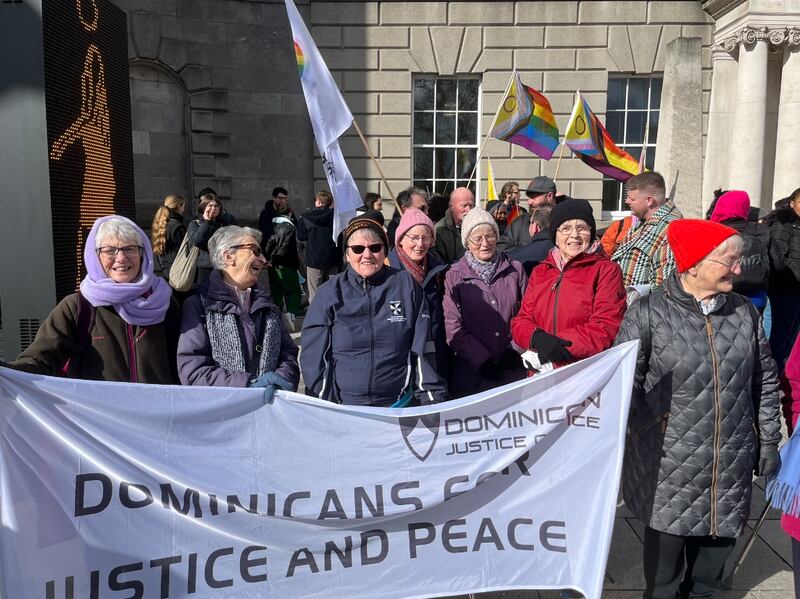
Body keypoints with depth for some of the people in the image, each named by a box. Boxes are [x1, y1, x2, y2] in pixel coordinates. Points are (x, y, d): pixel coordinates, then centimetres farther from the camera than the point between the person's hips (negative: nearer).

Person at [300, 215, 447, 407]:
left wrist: (432, 398, -2)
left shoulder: (405, 285, 0)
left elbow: (421, 349, 2)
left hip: (399, 404, 0)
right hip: (343, 407, 0)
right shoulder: (330, 293, 0)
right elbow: (314, 353, 0)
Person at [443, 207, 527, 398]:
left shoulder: (515, 269, 8)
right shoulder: (454, 276, 2)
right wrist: (484, 360, -9)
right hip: (472, 371, -1)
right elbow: (454, 329, -3)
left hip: (513, 368, 1)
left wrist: (516, 351, -6)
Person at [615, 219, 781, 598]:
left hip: (732, 466, 4)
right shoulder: (649, 313, -11)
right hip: (669, 467, -4)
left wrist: (768, 440, 12)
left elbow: (765, 381, 11)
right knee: (667, 545, 10)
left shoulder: (743, 312, 3)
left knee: (718, 544, 17)